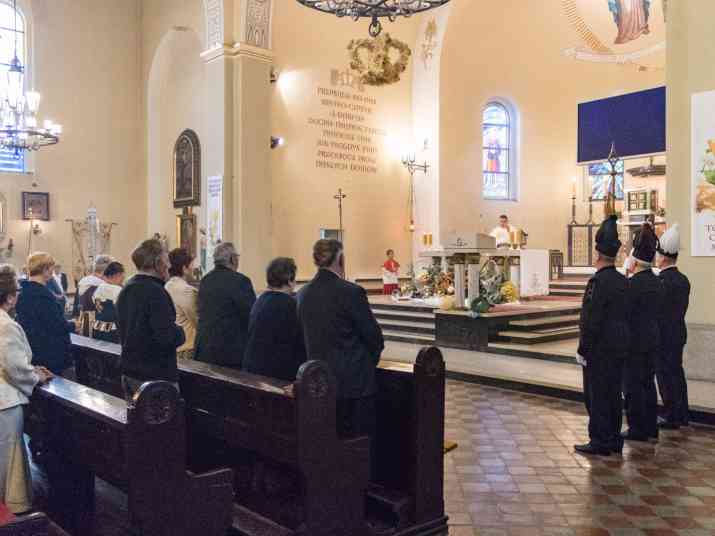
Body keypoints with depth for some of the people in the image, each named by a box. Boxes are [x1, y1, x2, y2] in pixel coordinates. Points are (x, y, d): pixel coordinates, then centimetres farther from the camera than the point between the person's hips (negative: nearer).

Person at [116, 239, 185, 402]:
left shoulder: (125, 290, 9)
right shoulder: (155, 292, -20)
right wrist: (180, 332, -8)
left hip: (128, 372, 9)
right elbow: (167, 337, -27)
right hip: (155, 376, -9)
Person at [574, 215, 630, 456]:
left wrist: (583, 350, -13)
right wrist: (622, 343, 19)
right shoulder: (624, 281, 8)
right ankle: (614, 440, 23)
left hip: (599, 350, -8)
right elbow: (626, 316, 13)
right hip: (620, 348, 8)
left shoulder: (598, 282, -18)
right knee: (614, 394, 15)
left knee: (597, 396, 0)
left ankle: (600, 441, 6)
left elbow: (591, 321, -20)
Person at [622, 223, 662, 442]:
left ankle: (637, 429, 7)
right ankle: (650, 426, 23)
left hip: (635, 341, -8)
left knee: (633, 385, 1)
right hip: (653, 339, 8)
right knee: (648, 383, 15)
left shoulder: (633, 283, -18)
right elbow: (656, 311, 12)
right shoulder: (656, 281, 6)